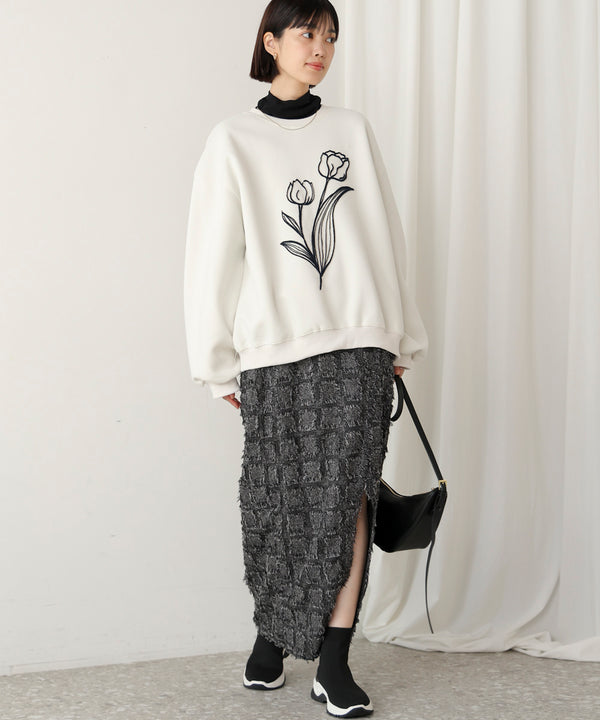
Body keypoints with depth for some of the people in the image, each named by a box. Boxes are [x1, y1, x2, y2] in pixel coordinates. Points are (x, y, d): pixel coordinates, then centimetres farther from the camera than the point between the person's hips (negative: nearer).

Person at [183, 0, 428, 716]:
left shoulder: (352, 130, 13)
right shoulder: (233, 140, 5)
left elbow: (385, 239, 14)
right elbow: (213, 257, 3)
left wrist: (401, 336, 12)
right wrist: (220, 363, 1)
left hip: (357, 343, 1)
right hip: (274, 350, -1)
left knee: (347, 495, -6)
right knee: (279, 501, 3)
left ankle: (333, 662, 0)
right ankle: (273, 633, 24)